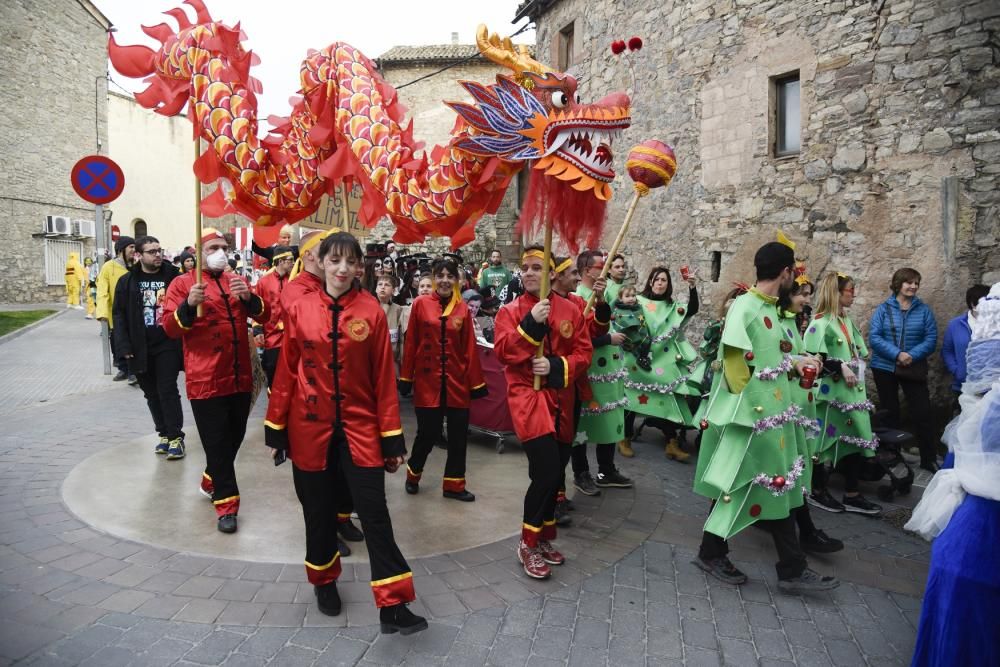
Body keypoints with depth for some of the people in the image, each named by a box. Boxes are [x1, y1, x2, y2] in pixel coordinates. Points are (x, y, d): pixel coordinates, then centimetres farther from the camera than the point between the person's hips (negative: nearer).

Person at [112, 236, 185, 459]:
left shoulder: (173, 277, -2)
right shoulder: (127, 282, 4)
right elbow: (120, 315, 3)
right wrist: (124, 346, -6)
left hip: (168, 345, -3)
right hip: (141, 348, 3)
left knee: (168, 391, -4)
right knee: (152, 394, 11)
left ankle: (176, 436, 4)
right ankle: (164, 434, 23)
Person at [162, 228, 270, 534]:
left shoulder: (237, 281, 13)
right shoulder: (182, 283, -1)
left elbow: (263, 316, 4)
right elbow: (170, 328, -8)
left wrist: (248, 297, -16)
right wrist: (189, 306, -27)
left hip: (240, 377, 5)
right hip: (205, 379, -5)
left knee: (235, 436, 16)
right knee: (217, 443, -2)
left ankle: (211, 481, 39)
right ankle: (226, 503, 7)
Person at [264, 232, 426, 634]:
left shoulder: (371, 311, -5)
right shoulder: (299, 309, -2)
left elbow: (384, 377, -3)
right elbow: (286, 372, 3)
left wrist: (391, 438, -3)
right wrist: (275, 430, 5)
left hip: (359, 426, -1)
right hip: (310, 427, 1)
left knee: (375, 514, -3)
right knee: (319, 510, 15)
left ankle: (392, 606, 6)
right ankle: (324, 582, 38)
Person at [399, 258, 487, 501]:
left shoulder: (463, 309, 3)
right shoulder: (420, 304, -2)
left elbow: (470, 348, 3)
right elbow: (411, 343, -1)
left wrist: (476, 382, 3)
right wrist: (406, 377, -1)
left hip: (457, 381, 2)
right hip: (427, 380, -2)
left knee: (459, 434, 6)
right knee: (428, 432, 5)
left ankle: (454, 485, 22)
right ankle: (413, 475, 32)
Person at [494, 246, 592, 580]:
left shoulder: (569, 310, 6)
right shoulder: (510, 311, -2)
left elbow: (583, 353, 2)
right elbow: (503, 351, -15)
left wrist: (556, 367, -15)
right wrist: (532, 322, -23)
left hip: (559, 399, 5)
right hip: (527, 397, -4)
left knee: (554, 474, 10)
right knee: (547, 472, -15)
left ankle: (543, 539, 29)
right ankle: (528, 545, 4)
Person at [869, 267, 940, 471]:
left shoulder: (923, 310, 1)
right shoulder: (883, 309, -2)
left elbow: (931, 339, -5)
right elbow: (874, 337, -10)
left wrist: (912, 355, -20)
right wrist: (897, 354, -21)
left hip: (914, 369, 0)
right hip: (884, 368, 0)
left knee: (923, 412, -3)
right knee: (890, 412, 11)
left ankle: (929, 459, 10)